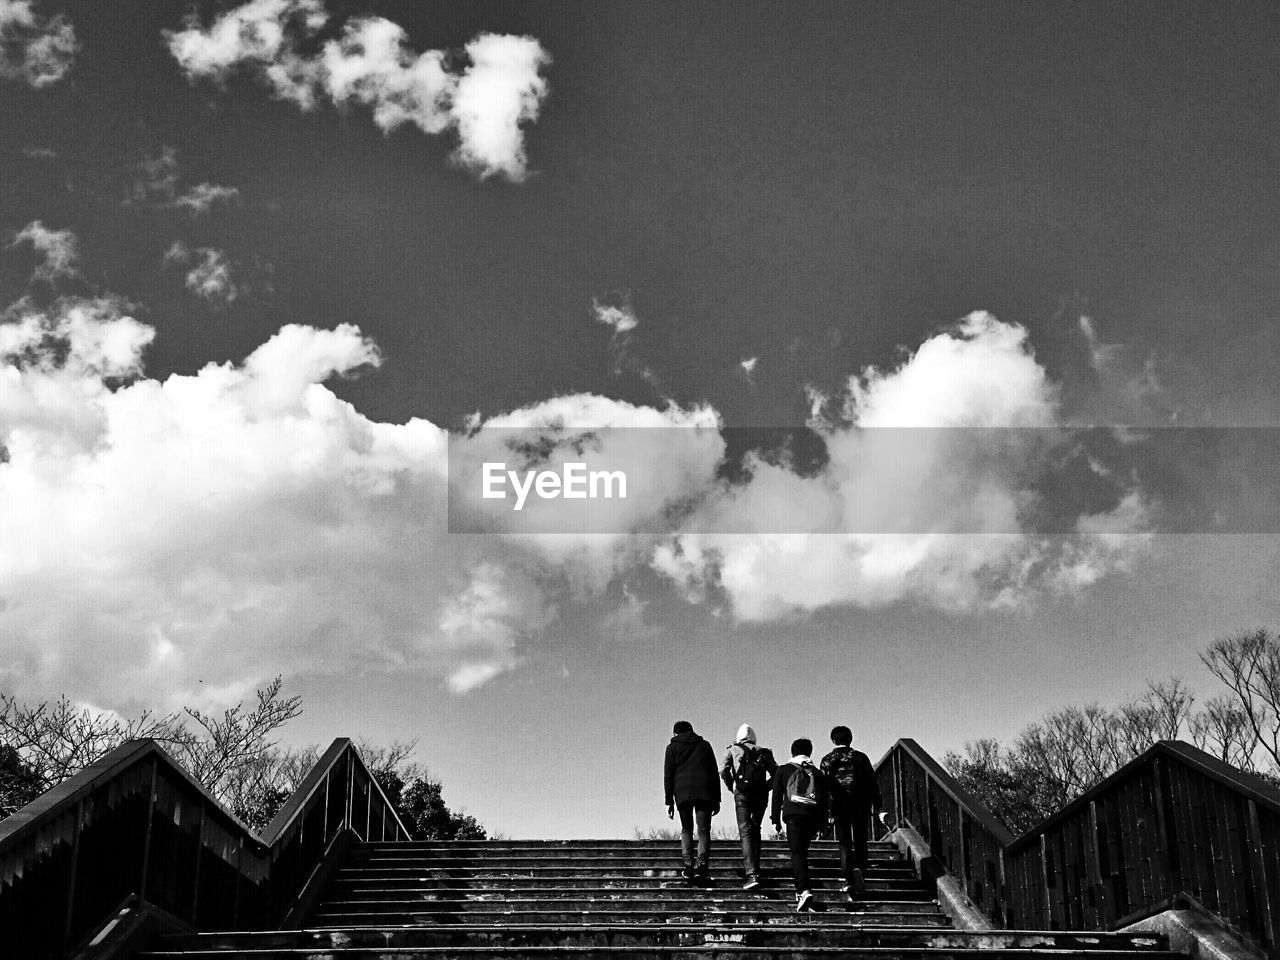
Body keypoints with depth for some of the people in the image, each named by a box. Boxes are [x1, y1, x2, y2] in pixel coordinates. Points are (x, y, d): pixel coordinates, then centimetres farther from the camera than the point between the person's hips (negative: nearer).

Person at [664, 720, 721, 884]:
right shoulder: (704, 745, 18)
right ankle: (702, 865, -16)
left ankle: (689, 866, -3)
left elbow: (668, 775, 6)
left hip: (682, 793, 0)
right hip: (705, 793, 0)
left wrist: (669, 801, 6)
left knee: (686, 830, 10)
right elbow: (714, 773, 13)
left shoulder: (672, 747, 13)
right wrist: (716, 799, 13)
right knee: (704, 830, 1)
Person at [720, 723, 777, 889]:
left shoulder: (732, 750, 13)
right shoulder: (764, 753, 19)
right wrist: (765, 787, 13)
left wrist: (732, 788, 7)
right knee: (755, 830, 22)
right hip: (761, 795, 3)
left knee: (745, 832, -9)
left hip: (742, 795, -3)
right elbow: (776, 773, 6)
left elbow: (723, 770, -3)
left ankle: (752, 874, -23)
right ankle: (754, 867, 22)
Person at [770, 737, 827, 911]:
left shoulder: (784, 770, 9)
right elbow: (823, 799, 13)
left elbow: (777, 795, 6)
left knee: (797, 852, -8)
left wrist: (776, 819, 11)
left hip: (793, 814, -3)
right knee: (802, 850, 17)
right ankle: (801, 888, 17)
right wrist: (822, 823, 16)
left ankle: (805, 890, -25)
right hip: (813, 816, 3)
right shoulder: (817, 772, 15)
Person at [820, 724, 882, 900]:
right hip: (860, 805, 0)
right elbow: (872, 780, 2)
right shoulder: (860, 757, 5)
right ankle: (859, 870, -12)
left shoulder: (828, 760, 4)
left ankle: (849, 879, -13)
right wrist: (876, 803, 8)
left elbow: (823, 785, 1)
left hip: (839, 806, 0)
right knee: (860, 842, 9)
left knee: (845, 843, 3)